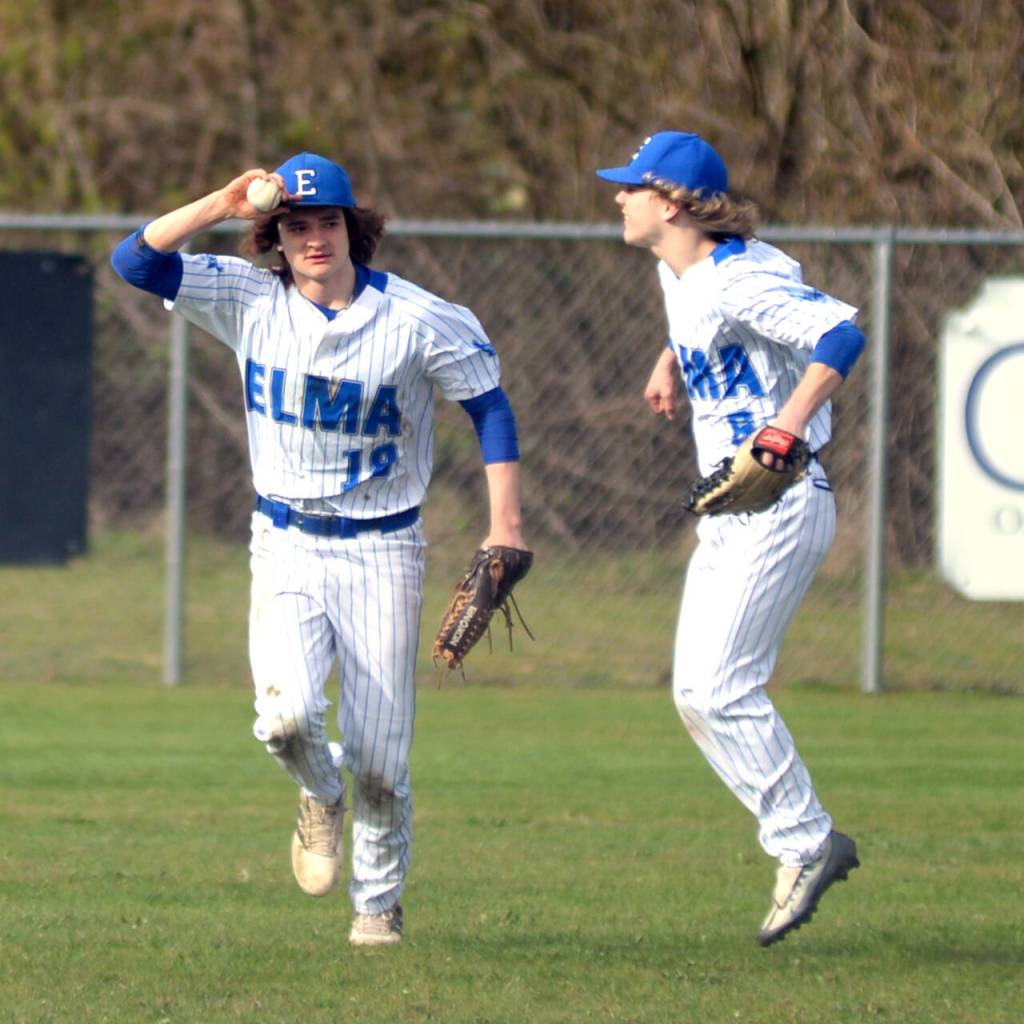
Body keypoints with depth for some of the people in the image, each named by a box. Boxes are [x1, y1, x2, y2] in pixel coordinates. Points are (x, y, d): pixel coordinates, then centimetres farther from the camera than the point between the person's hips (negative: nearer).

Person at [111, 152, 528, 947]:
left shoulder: (418, 320, -9)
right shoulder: (251, 300, -3)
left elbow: (489, 404, -1)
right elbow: (136, 261, -9)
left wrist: (505, 523, -9)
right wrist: (218, 207, -20)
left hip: (382, 552, -1)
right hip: (286, 545, 1)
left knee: (379, 757, -2)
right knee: (287, 713, -23)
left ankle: (379, 903, 22)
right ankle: (319, 797, 13)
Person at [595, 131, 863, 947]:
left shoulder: (736, 281, -19)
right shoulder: (678, 274, 9)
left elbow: (840, 331, -31)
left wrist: (788, 426, -39)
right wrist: (671, 362, 16)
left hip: (780, 505, -10)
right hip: (726, 514, 10)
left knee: (722, 689, -15)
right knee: (697, 695, 6)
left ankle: (805, 844, -6)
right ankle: (805, 842, 9)